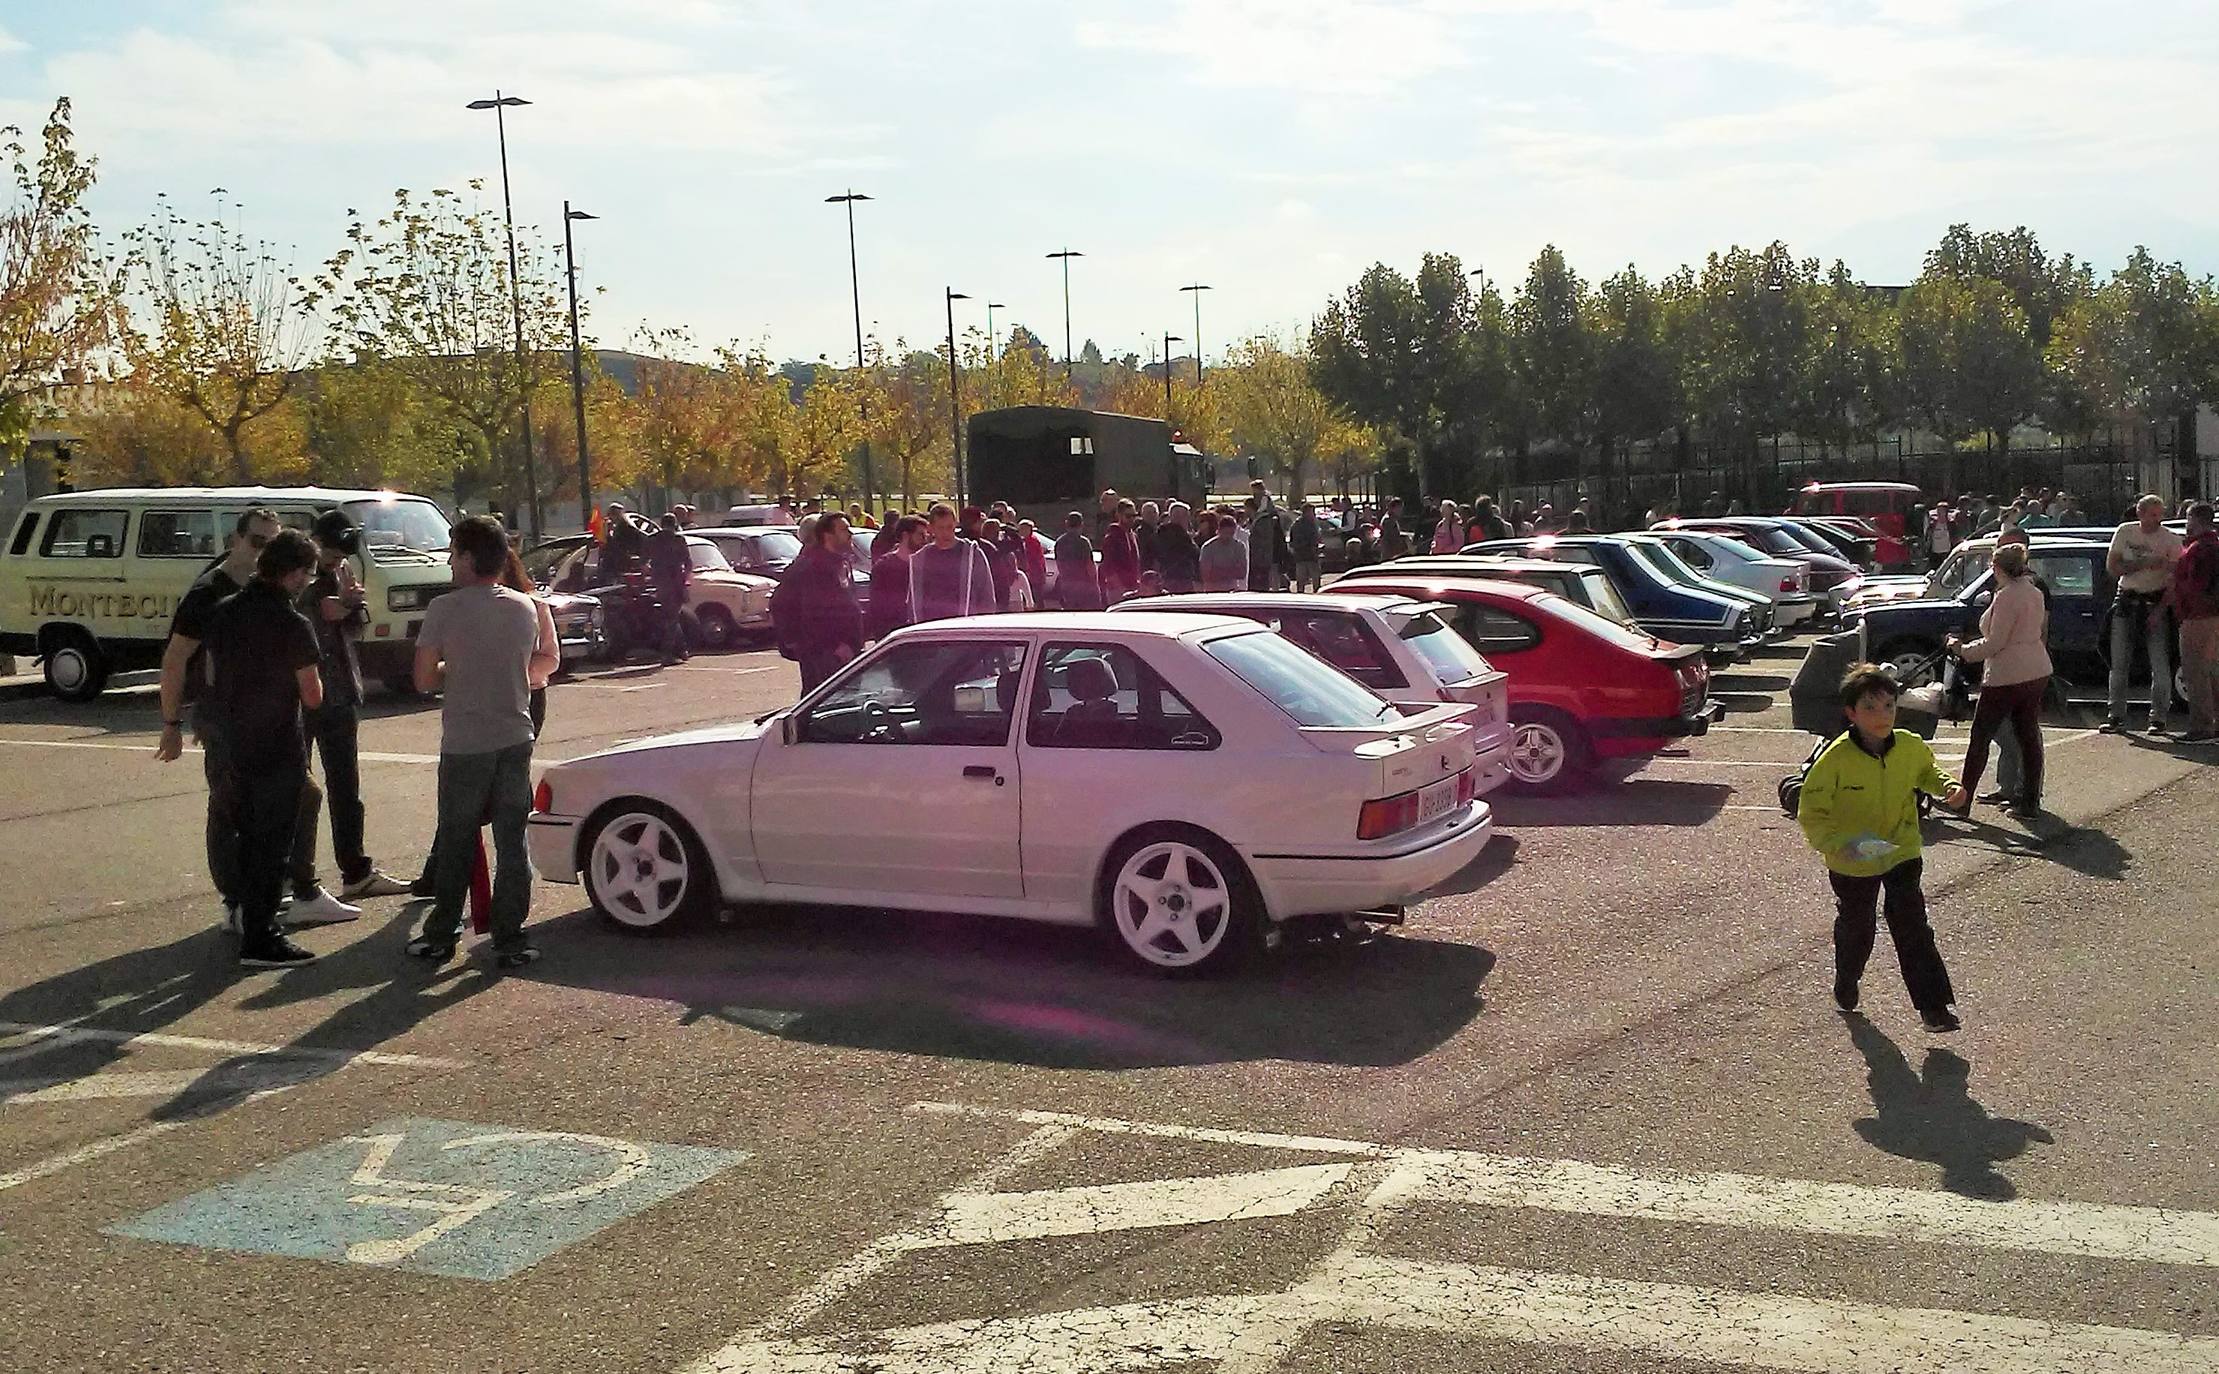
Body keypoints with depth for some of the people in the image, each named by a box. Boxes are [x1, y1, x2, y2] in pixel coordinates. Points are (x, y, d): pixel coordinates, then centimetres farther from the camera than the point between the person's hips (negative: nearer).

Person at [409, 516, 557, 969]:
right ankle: (510, 941, 7)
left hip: (464, 742, -3)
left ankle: (441, 936, 17)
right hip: (515, 738, 3)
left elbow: (425, 679, -6)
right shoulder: (525, 607, 4)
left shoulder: (445, 609, -9)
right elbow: (546, 664, 15)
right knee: (512, 843, 6)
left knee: (455, 844, 9)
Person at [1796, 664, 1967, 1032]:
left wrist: (1947, 785, -5)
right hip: (1852, 862, -2)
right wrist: (1837, 844, -35)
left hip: (1902, 853, 2)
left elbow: (1926, 771, 15)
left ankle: (1933, 1005, 5)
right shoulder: (1835, 758, -25)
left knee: (1912, 927, -3)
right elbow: (1811, 814, -20)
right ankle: (1846, 984, 45)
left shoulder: (1910, 747, -11)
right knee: (1855, 928, 17)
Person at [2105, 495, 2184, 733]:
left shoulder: (2171, 540, -4)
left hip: (2156, 603, -2)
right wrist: (2145, 563, -15)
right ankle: (2116, 715, 13)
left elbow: (2175, 580, -9)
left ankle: (2158, 718, 4)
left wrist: (2160, 610, -17)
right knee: (2119, 663, 5)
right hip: (2126, 601, 2)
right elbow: (2112, 567, -2)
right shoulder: (2125, 532, 2)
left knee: (2160, 664, -3)